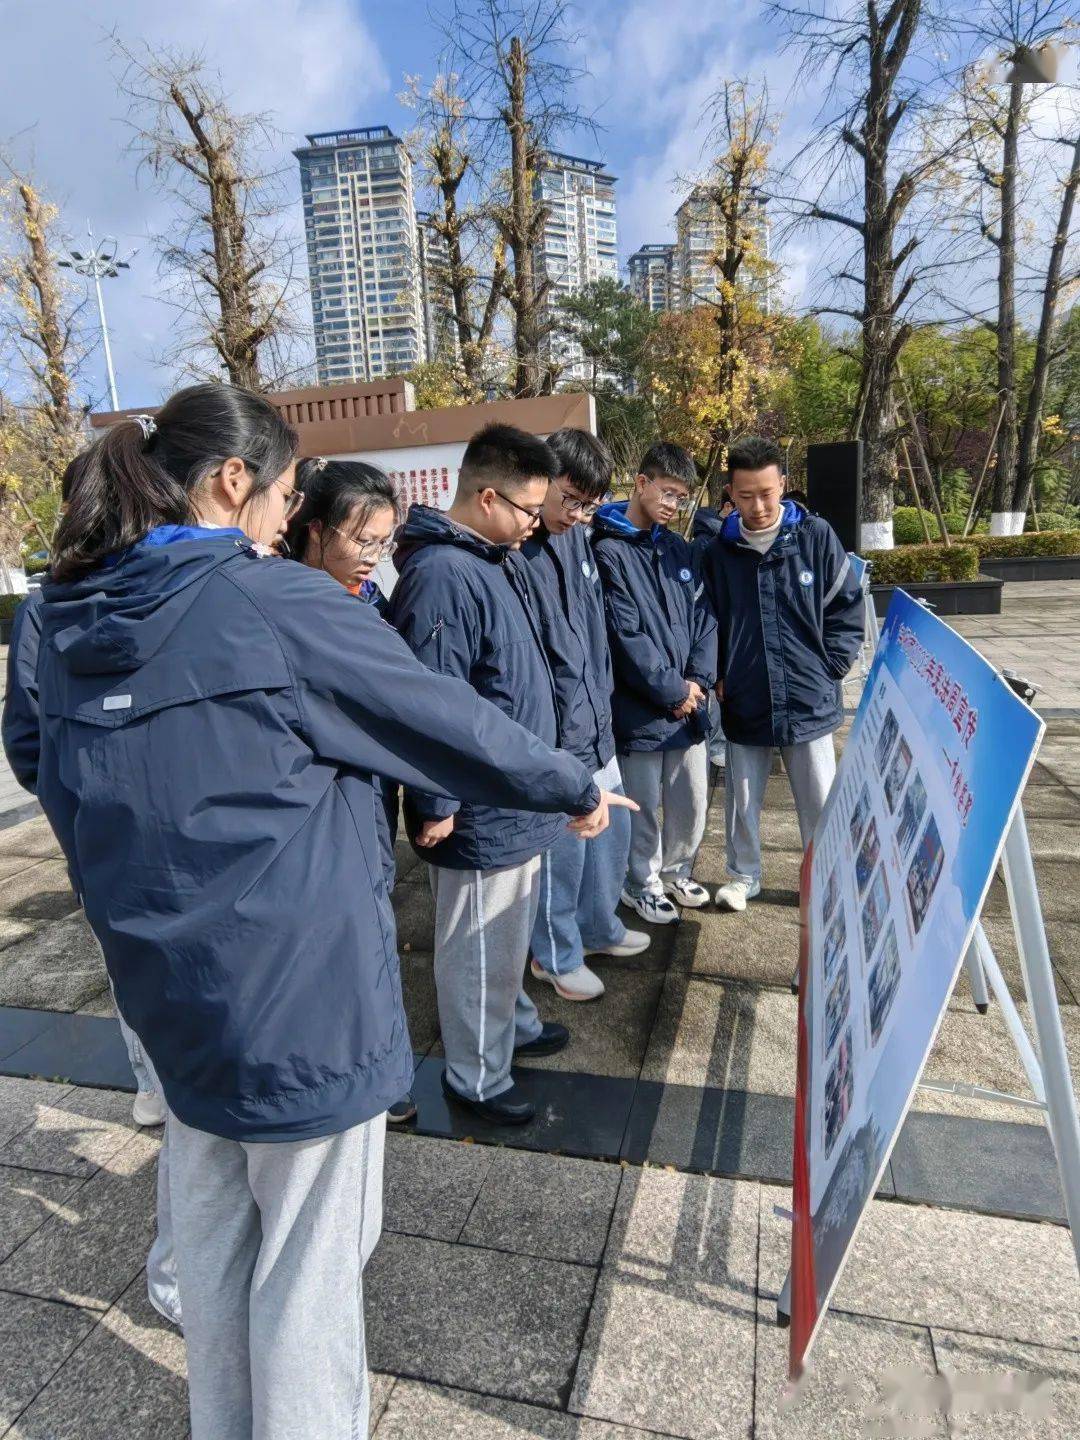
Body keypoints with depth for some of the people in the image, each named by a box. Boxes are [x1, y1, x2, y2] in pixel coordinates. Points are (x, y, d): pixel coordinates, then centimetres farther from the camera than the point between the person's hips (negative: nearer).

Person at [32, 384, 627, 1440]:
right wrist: (575, 789, 5)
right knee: (310, 1258, 13)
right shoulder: (279, 604, -18)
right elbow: (448, 720, -10)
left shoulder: (69, 623, 3)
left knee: (211, 1239, 25)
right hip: (303, 988, -7)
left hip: (168, 985, 7)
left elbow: (67, 799, 12)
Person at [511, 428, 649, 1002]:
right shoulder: (513, 552, -19)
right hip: (553, 736, -8)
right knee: (562, 851, 6)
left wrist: (603, 701, 17)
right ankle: (556, 955, 29)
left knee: (612, 832, 20)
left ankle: (598, 926, 43)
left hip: (596, 726, 8)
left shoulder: (578, 538, 9)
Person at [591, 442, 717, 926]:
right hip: (639, 708, -6)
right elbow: (625, 634, -16)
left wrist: (699, 679, -6)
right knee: (643, 806, 8)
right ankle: (643, 883, 29)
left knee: (693, 800, 15)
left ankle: (676, 869, 38)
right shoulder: (609, 551, -11)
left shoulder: (678, 548, 11)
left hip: (689, 703, 6)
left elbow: (703, 616, 9)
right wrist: (672, 691, -13)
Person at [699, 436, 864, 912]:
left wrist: (830, 668, -5)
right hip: (743, 703, 1)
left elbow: (847, 608, 1)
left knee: (819, 800, 11)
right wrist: (719, 676, 2)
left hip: (809, 701, -1)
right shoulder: (719, 551, -1)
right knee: (742, 799, 13)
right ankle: (743, 875, 33)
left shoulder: (816, 536, -5)